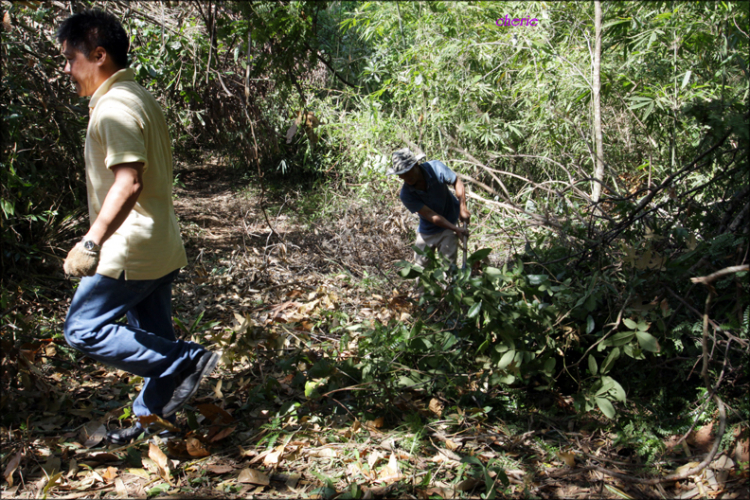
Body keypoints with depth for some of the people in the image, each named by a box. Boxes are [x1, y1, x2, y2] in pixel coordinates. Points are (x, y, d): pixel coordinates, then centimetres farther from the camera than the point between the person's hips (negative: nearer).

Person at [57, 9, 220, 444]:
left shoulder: (114, 107, -17)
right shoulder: (140, 98, 14)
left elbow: (128, 182, -29)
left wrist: (92, 242, -33)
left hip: (130, 252, -10)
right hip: (161, 247, 10)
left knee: (83, 330, -2)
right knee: (153, 340, 17)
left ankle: (186, 361, -4)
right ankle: (155, 420, 31)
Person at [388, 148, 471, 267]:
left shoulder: (435, 168, -22)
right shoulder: (406, 194, -23)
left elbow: (457, 182, -7)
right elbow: (431, 216, -24)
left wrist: (463, 208, -16)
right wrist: (456, 229, -29)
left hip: (451, 221, -1)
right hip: (427, 229, 1)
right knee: (420, 266, 7)